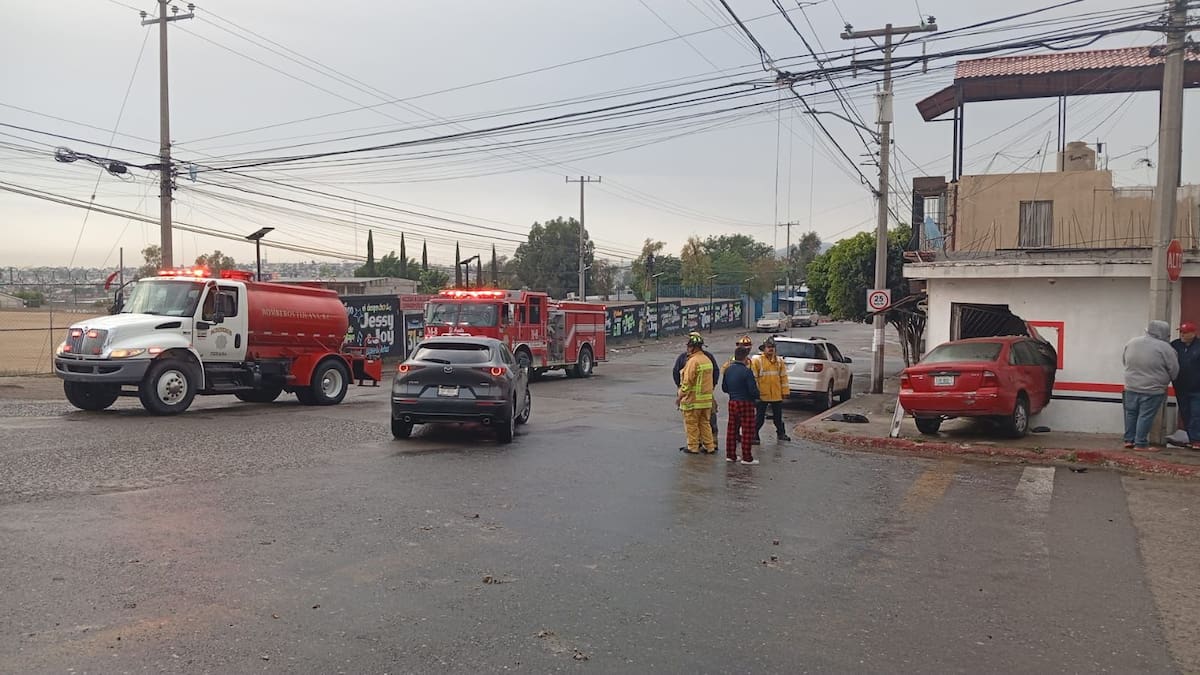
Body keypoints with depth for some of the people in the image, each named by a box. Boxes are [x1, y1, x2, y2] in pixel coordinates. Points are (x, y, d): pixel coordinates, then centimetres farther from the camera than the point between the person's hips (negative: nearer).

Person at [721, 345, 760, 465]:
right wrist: (757, 395, 2)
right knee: (747, 431, 0)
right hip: (745, 403, -7)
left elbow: (724, 388, 13)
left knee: (732, 429, 14)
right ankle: (747, 458, 3)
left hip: (732, 402, 7)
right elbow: (753, 390, -19)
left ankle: (730, 455, 20)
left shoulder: (728, 370, 5)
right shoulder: (746, 371, -18)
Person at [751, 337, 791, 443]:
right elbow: (754, 377, -8)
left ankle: (781, 433, 31)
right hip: (762, 394, -4)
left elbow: (783, 377, 10)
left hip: (777, 395, 4)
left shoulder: (779, 361, 7)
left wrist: (785, 391, 6)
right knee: (760, 417, 1)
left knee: (778, 416, 16)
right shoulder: (757, 360, -6)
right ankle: (754, 435, 11)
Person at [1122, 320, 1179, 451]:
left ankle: (1129, 440, 21)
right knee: (1145, 416, 0)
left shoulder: (1131, 343, 2)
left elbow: (1124, 361, 14)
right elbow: (1174, 370, -6)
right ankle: (1141, 444, 4)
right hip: (1153, 390, -5)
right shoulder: (1164, 348, -14)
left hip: (1131, 387, 5)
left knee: (1131, 413, 15)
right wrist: (1166, 380, 13)